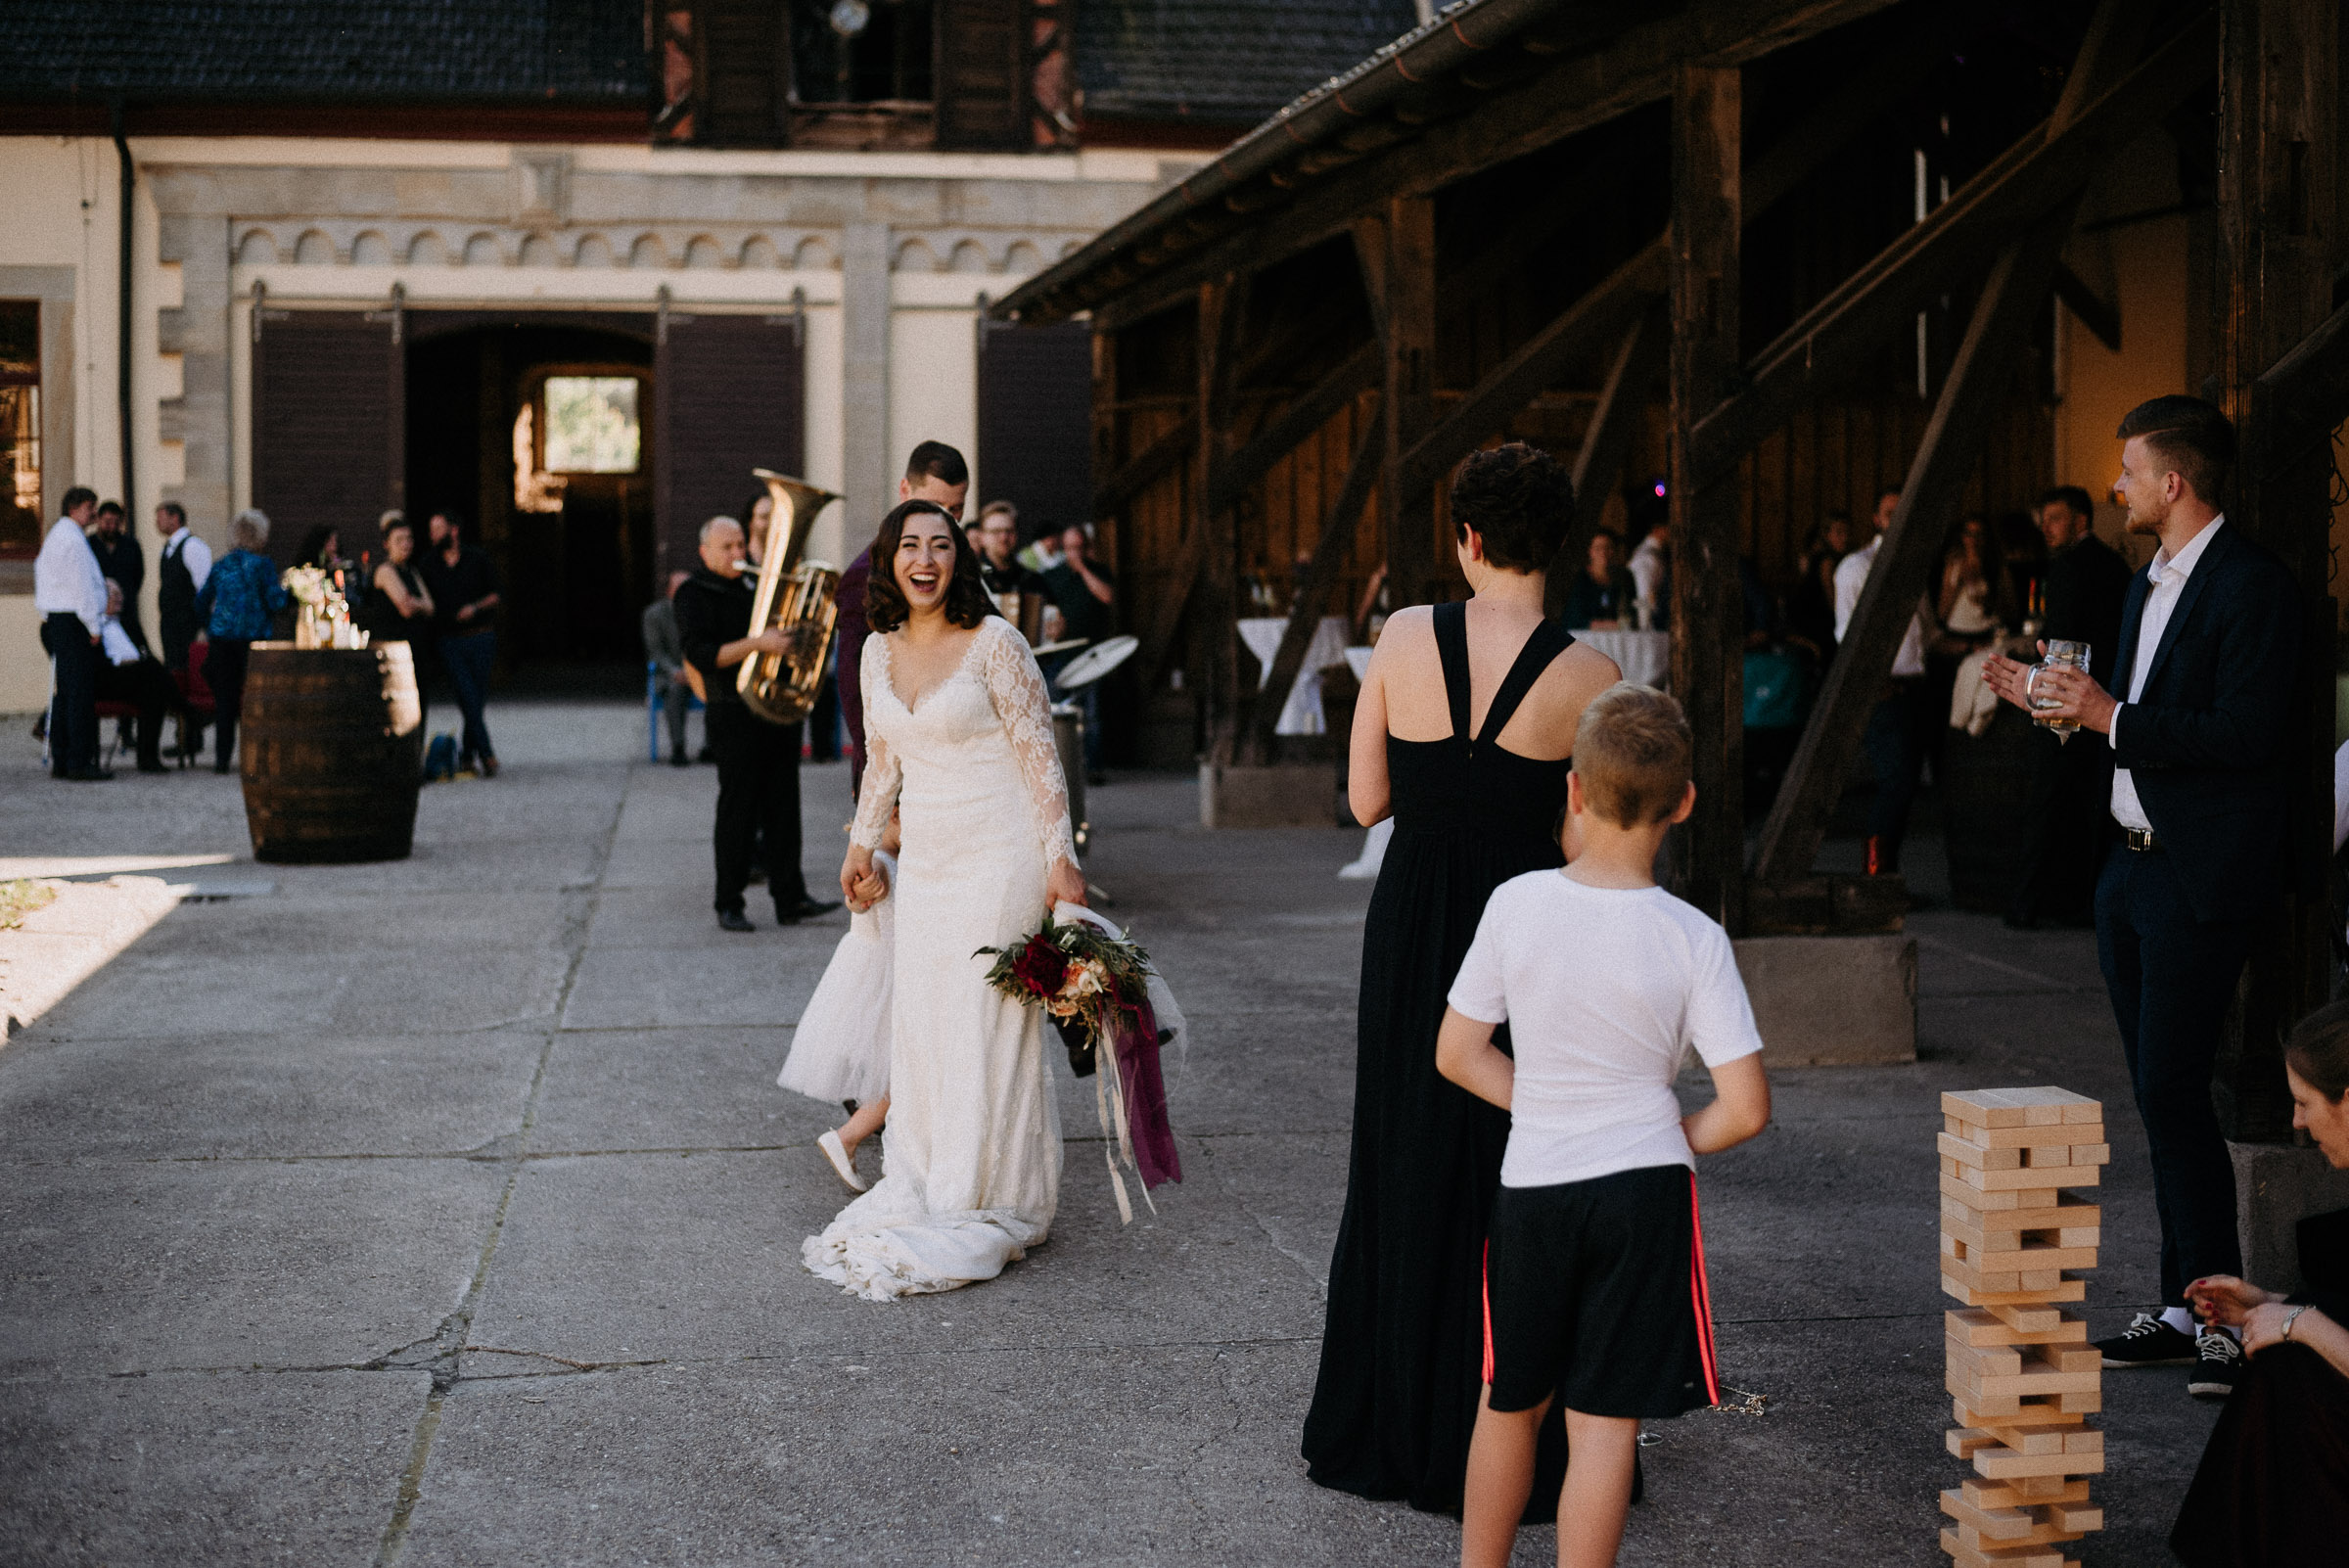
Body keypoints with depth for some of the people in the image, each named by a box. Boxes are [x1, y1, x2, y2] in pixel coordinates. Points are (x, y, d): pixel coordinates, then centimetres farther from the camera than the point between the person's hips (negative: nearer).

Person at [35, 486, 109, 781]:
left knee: (64, 692, 13)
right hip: (73, 622, -10)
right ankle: (80, 763, -13)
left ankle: (60, 761, 15)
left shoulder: (55, 536, 20)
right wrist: (93, 627, -12)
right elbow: (82, 586, -16)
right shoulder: (73, 539, -13)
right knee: (81, 693, -10)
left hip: (55, 623, 10)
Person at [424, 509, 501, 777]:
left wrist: (476, 607, -10)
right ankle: (487, 755, -12)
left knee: (478, 697, 2)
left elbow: (497, 594, 6)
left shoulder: (478, 559, 3)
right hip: (449, 641, 0)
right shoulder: (429, 562, 8)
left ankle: (467, 755, 16)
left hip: (480, 637, 0)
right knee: (468, 697, -11)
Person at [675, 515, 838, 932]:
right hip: (735, 714, -6)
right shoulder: (694, 594, -3)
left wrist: (796, 630, 4)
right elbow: (702, 654, -16)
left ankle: (790, 899, 8)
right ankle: (729, 905, 3)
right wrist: (756, 643, -25)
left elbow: (787, 631, 27)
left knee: (783, 806, 6)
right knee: (738, 810, -4)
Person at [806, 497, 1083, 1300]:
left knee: (986, 1024, -2)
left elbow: (1039, 753, -10)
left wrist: (1060, 857, -14)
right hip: (925, 856, 6)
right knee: (919, 1021, 8)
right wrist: (861, 843, 24)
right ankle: (925, 1190, 19)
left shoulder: (994, 643, -11)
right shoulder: (880, 650, 8)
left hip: (997, 855, -6)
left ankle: (985, 1207, 9)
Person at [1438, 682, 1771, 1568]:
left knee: (1510, 1402, 20)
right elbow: (1745, 1109, -11)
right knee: (1604, 1421, 4)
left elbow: (1456, 1054, 0)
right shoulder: (1692, 939, -11)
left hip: (1531, 1186, 2)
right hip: (1645, 1192, -2)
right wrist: (1673, 1142, 7)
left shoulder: (1516, 904, -7)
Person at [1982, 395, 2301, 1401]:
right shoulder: (2148, 585, 16)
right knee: (2159, 1098, 11)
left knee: (2172, 1094, -10)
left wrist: (2115, 719, -20)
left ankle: (2225, 1320, -2)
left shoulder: (2253, 587, -13)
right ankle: (2182, 1311, 18)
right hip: (2131, 867, 9)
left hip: (2202, 881, -9)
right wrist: (2048, 700, 15)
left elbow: (2244, 733, -22)